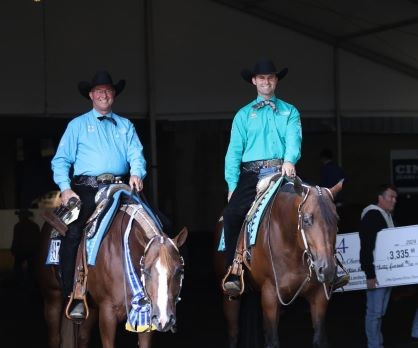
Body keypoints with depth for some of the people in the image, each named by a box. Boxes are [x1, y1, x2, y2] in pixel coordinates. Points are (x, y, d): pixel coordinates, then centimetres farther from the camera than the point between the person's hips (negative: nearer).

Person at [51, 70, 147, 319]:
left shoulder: (126, 126, 20)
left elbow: (136, 154, 8)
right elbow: (61, 160, 7)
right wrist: (65, 188, -7)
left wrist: (137, 173, -14)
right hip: (86, 190, -2)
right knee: (73, 235, -17)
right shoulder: (77, 125, 13)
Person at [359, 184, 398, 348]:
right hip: (376, 272, -9)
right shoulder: (372, 215, -13)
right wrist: (370, 274, -23)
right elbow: (366, 247, -19)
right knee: (374, 312, -6)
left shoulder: (388, 216, 16)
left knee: (380, 312, 13)